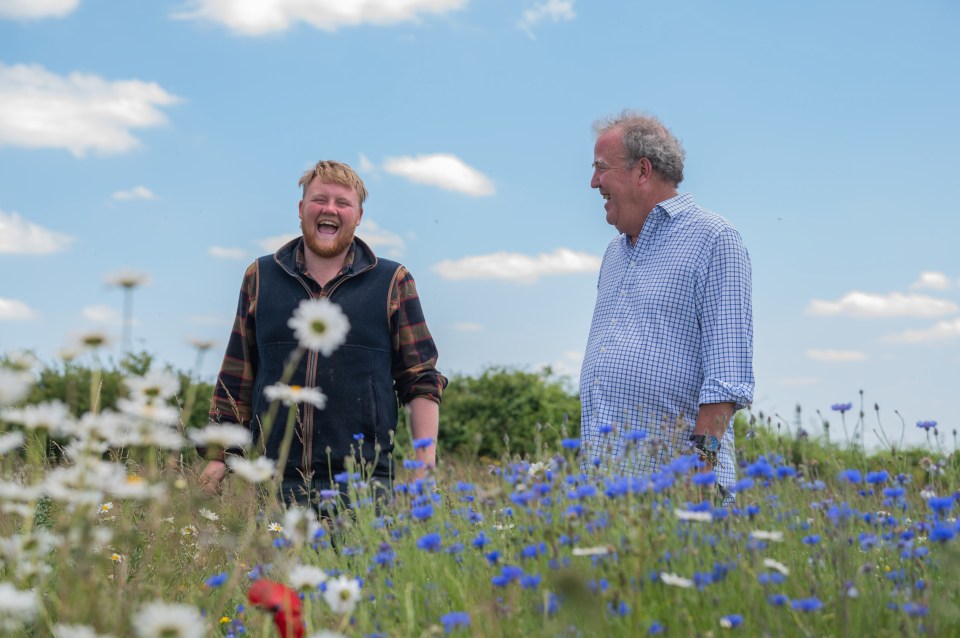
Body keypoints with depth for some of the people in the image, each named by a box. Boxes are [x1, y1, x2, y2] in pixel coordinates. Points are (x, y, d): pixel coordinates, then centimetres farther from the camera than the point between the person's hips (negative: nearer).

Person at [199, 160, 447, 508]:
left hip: (362, 481, -1)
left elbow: (421, 380, 7)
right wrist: (219, 456, 11)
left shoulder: (393, 282, 8)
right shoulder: (260, 277, 13)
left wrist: (426, 466, -3)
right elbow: (236, 378, 17)